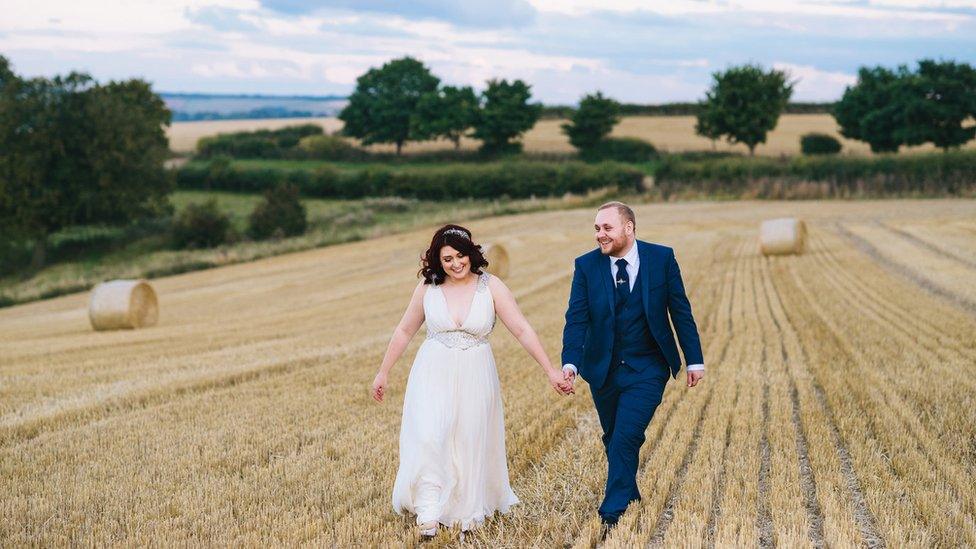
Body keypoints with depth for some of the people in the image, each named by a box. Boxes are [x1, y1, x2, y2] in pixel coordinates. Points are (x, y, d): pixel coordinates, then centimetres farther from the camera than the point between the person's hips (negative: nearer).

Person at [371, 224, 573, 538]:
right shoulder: (428, 287, -2)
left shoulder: (491, 287, -7)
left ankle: (467, 511, 29)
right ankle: (429, 512, -9)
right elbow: (404, 331, 9)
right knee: (428, 438, -17)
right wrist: (382, 373, 13)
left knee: (470, 446, 10)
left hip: (474, 379, 0)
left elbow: (522, 330, -8)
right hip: (433, 374, 0)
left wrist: (551, 371, -12)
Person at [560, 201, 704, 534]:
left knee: (625, 439, -13)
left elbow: (680, 311, -1)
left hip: (647, 370, -3)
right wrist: (570, 362, -24)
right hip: (603, 370, 3)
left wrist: (695, 360, -1)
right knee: (614, 440, 15)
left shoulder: (662, 258, -6)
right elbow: (577, 319, -10)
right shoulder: (586, 265, -5)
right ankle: (629, 494, 37)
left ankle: (612, 514, -5)